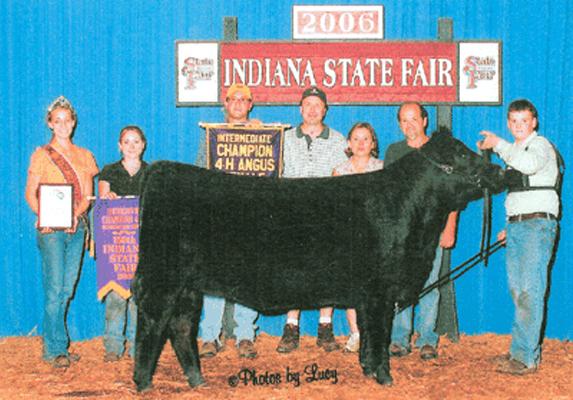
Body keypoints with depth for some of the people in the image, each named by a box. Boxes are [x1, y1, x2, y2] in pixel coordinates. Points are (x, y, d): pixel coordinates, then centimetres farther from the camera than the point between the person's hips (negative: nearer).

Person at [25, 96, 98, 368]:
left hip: (77, 227, 4)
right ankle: (55, 348, -3)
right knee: (55, 289, -8)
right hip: (51, 229, -4)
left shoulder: (84, 156, 14)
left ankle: (54, 346, 14)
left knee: (67, 289, 5)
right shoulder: (42, 155, 3)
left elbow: (88, 195, 11)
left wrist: (76, 214, -8)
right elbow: (30, 194, -1)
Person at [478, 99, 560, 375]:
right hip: (516, 226, 9)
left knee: (530, 292, -13)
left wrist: (498, 144, -21)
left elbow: (529, 164, -29)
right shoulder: (515, 152, 22)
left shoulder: (540, 145, -5)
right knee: (518, 292, 9)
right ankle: (520, 351, 15)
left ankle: (527, 357, -13)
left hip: (538, 225, -9)